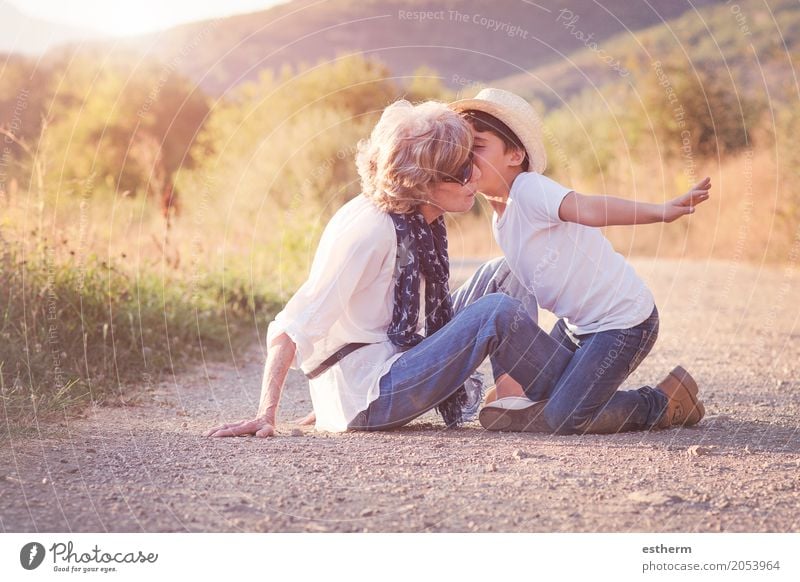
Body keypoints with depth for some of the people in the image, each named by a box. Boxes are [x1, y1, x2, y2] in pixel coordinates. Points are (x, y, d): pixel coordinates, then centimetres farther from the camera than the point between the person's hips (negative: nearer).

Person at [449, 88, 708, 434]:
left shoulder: (529, 187, -19)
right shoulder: (500, 221, 9)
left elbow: (586, 209, -36)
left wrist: (660, 211, -53)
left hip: (623, 321, -9)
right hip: (577, 324, 9)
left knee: (564, 418, -16)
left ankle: (668, 403, 4)